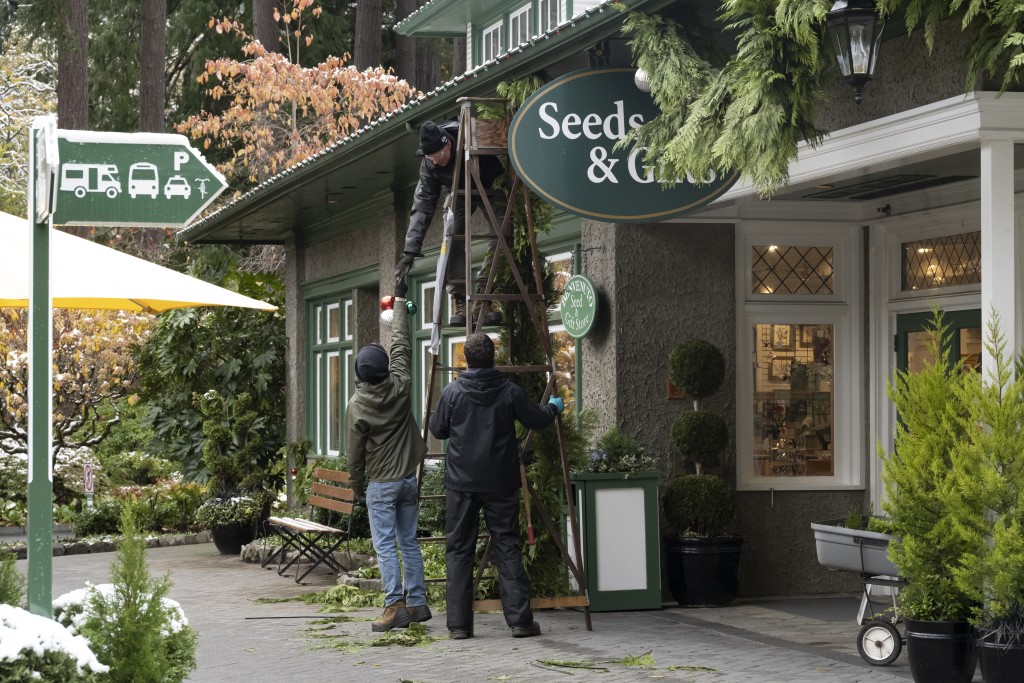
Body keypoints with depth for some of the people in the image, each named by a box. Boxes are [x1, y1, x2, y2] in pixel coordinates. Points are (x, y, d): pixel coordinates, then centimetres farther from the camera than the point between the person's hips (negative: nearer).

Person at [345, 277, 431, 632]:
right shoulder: (400, 386, -5)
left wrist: (357, 486, 11)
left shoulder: (357, 405, -13)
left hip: (380, 484, -4)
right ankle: (417, 602, 11)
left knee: (385, 546, -4)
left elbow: (354, 453, -5)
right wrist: (400, 301, 18)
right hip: (409, 479, 5)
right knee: (409, 542, 10)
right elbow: (402, 343, 8)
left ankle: (396, 606, -9)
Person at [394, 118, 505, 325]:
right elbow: (422, 205, -26)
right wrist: (411, 250, -30)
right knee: (452, 241, -16)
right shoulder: (428, 165, -26)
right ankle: (460, 301, -13)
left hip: (491, 189, -2)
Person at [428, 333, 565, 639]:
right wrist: (554, 407, 29)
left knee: (459, 551, 6)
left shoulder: (452, 392, -5)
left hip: (461, 484, 0)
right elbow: (538, 420, 7)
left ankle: (459, 624, 4)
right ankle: (520, 620, 3)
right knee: (507, 548, 6)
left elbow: (437, 429, 6)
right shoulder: (510, 392, -5)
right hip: (501, 484, 0)